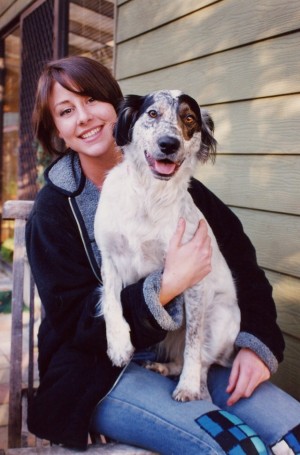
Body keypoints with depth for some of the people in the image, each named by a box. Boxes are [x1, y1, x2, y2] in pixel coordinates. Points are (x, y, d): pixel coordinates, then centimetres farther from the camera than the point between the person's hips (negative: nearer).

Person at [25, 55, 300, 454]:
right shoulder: (54, 209, -6)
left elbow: (238, 251, 4)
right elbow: (74, 322, -12)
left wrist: (258, 341, -8)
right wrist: (166, 287, -25)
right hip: (101, 373, -3)